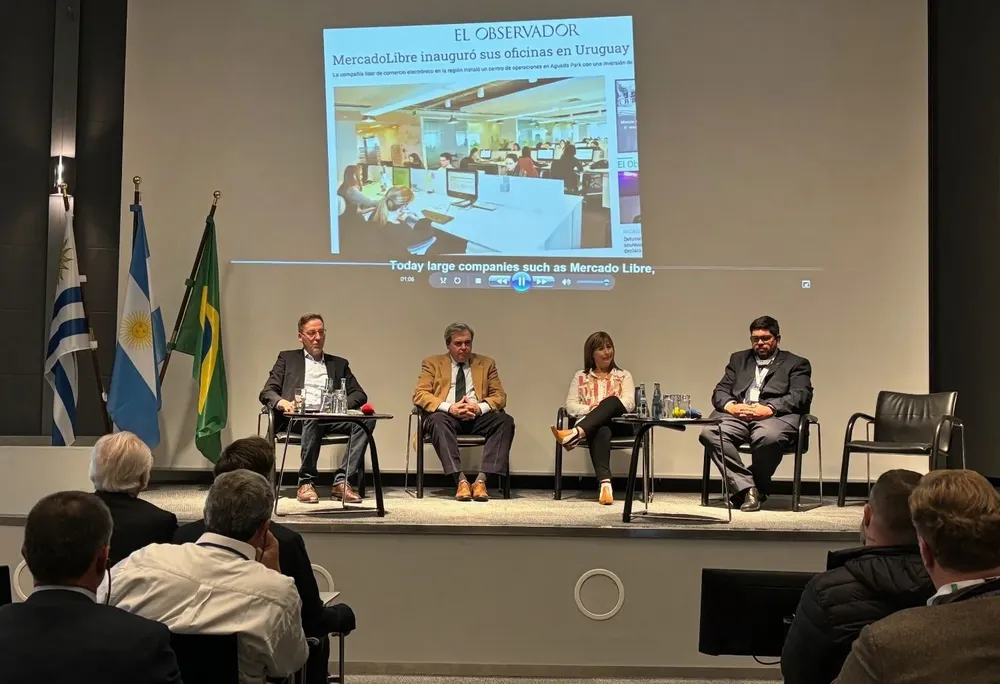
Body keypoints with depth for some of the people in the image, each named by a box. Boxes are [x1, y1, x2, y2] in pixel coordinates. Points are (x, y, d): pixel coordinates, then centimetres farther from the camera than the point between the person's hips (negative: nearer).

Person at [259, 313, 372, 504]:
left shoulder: (339, 364, 27)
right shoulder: (287, 358, 22)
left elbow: (360, 395, 18)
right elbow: (267, 392, 11)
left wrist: (343, 404, -7)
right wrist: (281, 402, -14)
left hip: (331, 418, 3)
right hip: (298, 418, -3)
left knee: (367, 420, -27)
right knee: (313, 419, -39)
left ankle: (341, 482, -26)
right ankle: (306, 483, -27)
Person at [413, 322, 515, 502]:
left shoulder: (486, 364, 19)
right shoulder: (432, 363, 14)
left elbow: (500, 396, 11)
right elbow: (419, 395, 1)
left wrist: (480, 407, -12)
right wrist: (449, 408, -17)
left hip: (478, 417, 2)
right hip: (448, 416, -2)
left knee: (505, 421, -28)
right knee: (438, 420, -37)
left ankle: (481, 480, -34)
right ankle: (461, 480, -42)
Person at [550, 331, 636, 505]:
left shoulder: (624, 376, 21)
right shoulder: (580, 376, 22)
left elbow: (629, 403, 3)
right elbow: (570, 405, 10)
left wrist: (603, 408, -13)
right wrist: (590, 409, -12)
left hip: (619, 424, 0)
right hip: (591, 425, 0)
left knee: (611, 401, -36)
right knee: (601, 431, -41)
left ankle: (575, 434, -57)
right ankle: (605, 483, -62)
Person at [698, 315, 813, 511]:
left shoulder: (796, 363, 18)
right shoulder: (739, 359, 29)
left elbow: (801, 396, 1)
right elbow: (720, 391, 19)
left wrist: (768, 409, -17)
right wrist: (730, 405, -6)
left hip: (776, 415, -3)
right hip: (738, 414, 4)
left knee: (768, 437, -40)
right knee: (710, 433, -29)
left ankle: (757, 488, -15)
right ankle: (747, 489, -27)